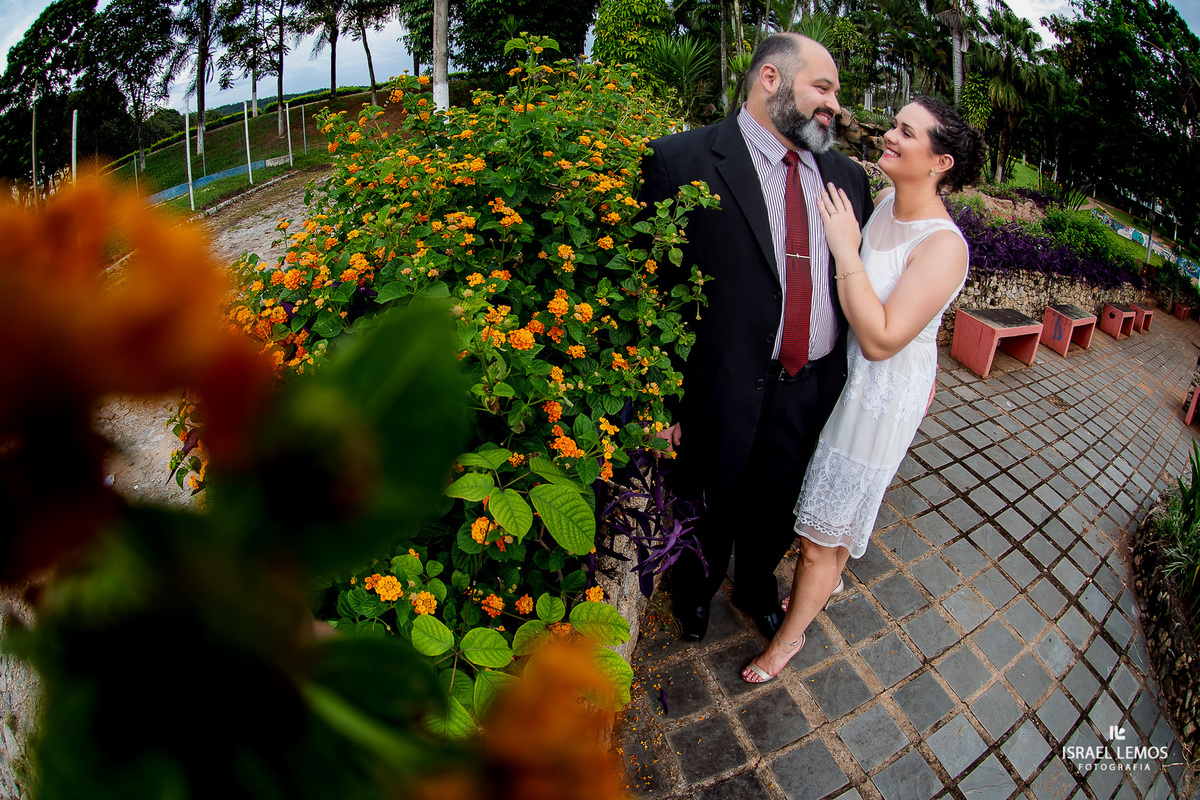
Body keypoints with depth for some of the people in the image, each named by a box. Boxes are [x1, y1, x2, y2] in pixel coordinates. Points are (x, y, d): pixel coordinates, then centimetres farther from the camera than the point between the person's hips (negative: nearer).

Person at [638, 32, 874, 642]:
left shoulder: (847, 176, 6)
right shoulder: (682, 161, -13)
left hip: (815, 393, 5)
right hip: (723, 395, -4)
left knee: (774, 511, 25)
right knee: (709, 512, 20)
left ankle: (756, 587, 56)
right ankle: (696, 590, 53)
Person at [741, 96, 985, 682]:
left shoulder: (943, 246, -24)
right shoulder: (881, 201, -3)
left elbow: (881, 339, -30)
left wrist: (846, 247, -29)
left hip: (883, 400, -7)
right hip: (841, 376, 7)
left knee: (820, 534, 8)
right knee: (836, 496, 27)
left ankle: (790, 635, 32)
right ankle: (829, 580, 56)